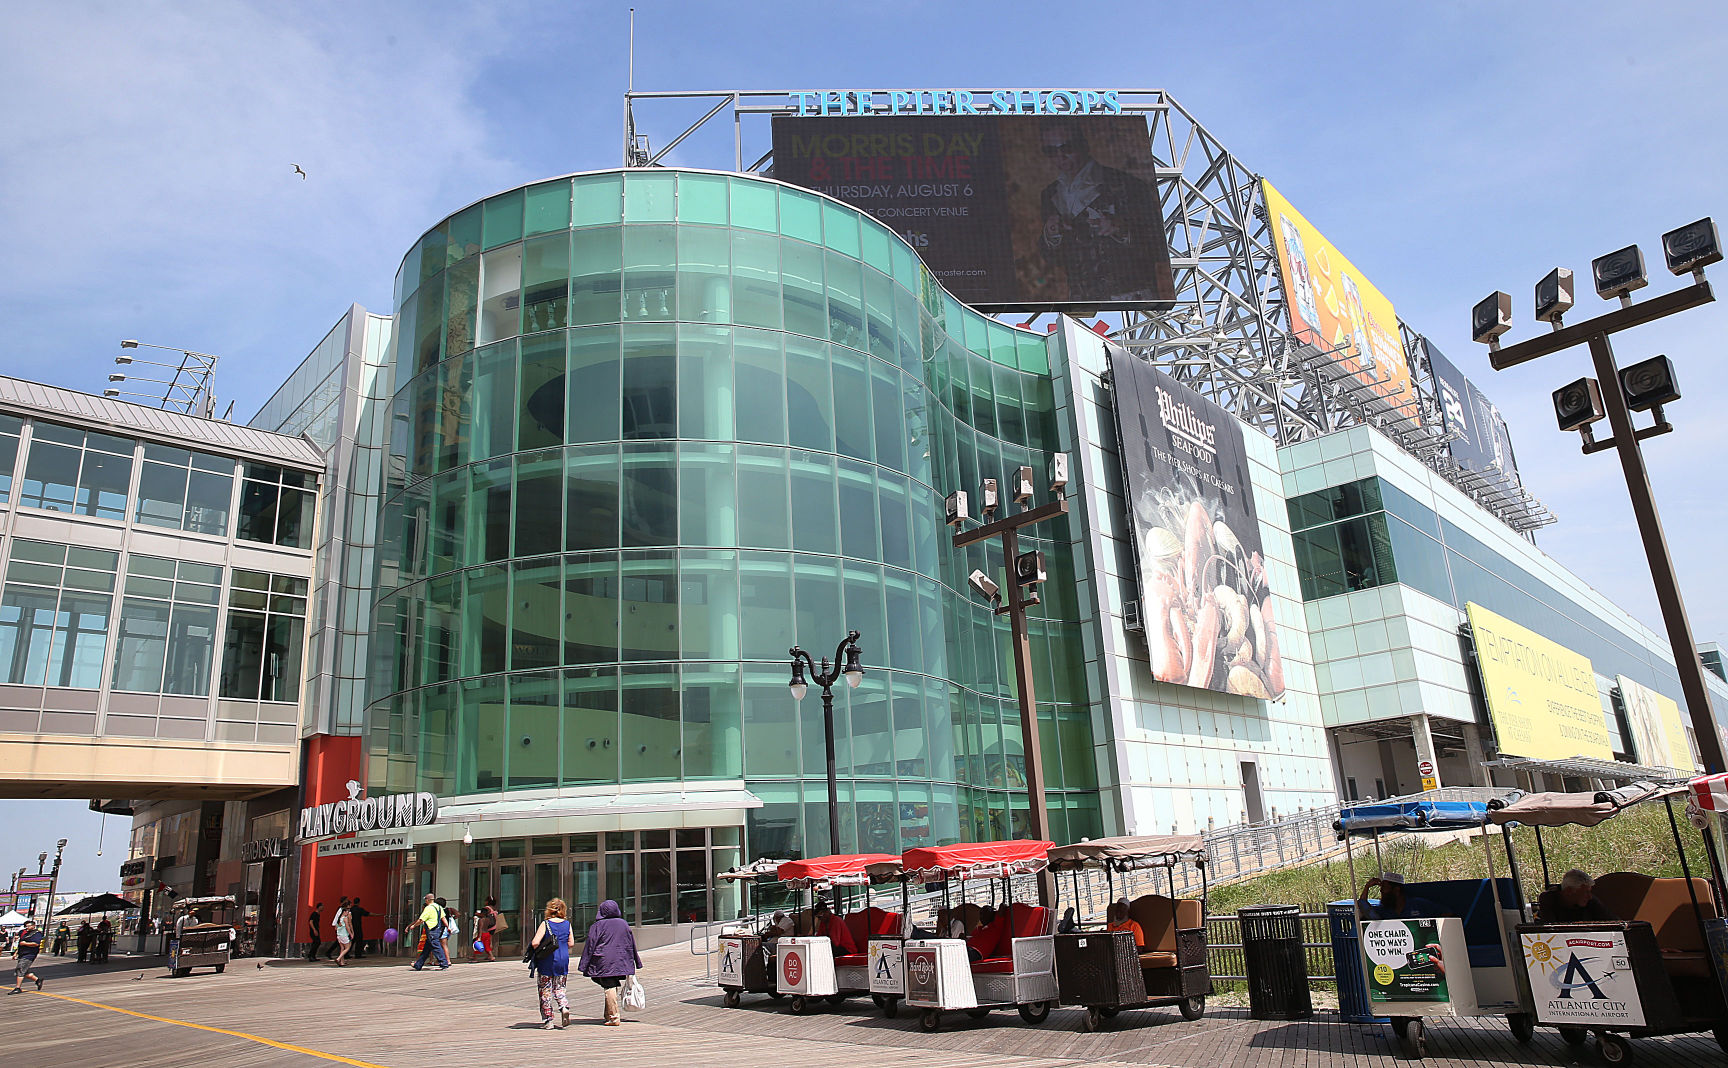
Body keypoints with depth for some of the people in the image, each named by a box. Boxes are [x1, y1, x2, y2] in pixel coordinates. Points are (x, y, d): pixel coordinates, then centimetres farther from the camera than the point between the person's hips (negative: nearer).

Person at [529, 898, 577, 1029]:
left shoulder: (545, 924, -8)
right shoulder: (567, 924, 2)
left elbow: (535, 943, -16)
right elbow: (571, 944, 5)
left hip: (546, 961, -3)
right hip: (563, 960, 3)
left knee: (545, 991, 8)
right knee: (559, 989, 15)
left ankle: (547, 1020, 10)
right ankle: (564, 1007, -11)